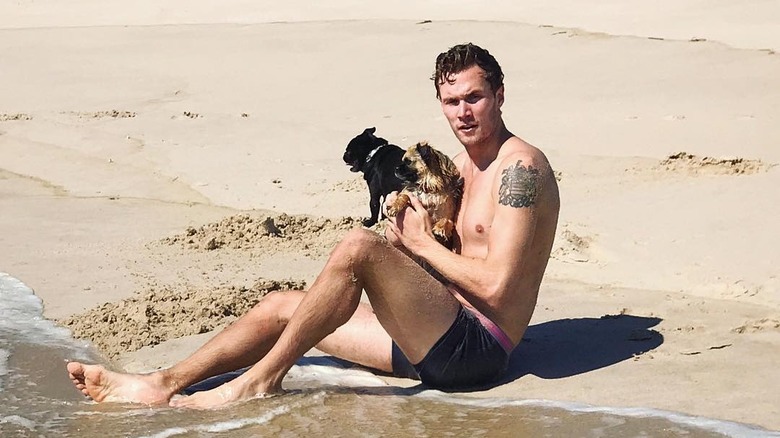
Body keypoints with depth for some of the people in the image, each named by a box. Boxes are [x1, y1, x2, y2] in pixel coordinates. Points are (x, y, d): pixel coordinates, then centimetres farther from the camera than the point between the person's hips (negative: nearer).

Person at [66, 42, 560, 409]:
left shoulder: (520, 165, -11)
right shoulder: (463, 165, 18)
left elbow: (494, 285, -21)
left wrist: (424, 245, -9)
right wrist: (407, 212, -1)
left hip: (476, 345, -10)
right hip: (441, 340, 10)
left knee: (359, 246, -28)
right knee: (279, 306, 7)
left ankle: (260, 380, -19)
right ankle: (164, 384, 1)